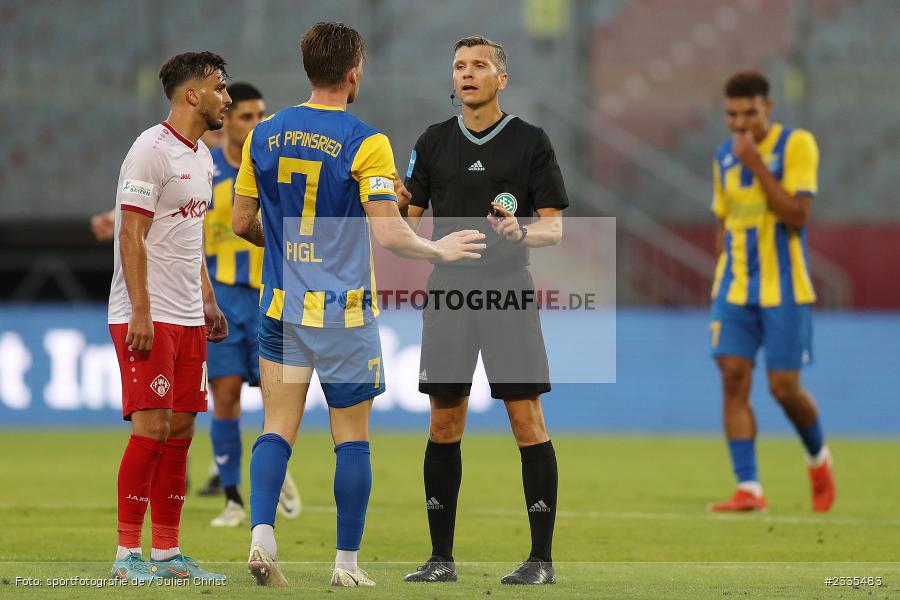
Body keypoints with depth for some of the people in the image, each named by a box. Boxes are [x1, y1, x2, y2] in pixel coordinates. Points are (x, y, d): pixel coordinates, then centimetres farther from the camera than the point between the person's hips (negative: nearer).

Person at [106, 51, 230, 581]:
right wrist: (141, 312, -20)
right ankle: (128, 553, -7)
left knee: (180, 430, 7)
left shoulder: (201, 158, 16)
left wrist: (208, 302, 19)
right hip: (147, 318, -9)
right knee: (152, 428, -11)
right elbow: (132, 236, -16)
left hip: (188, 319, 9)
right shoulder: (152, 150, -12)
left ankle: (167, 553, 10)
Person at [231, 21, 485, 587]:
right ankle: (346, 563, 7)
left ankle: (262, 533, -14)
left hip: (282, 308, 4)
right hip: (345, 316, -4)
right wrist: (439, 249, 0)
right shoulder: (366, 142, -12)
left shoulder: (264, 135, 3)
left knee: (277, 430, 5)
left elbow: (243, 222, 10)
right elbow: (388, 233, -17)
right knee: (352, 439, 5)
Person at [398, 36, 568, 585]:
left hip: (508, 291, -3)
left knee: (527, 421, -7)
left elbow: (555, 228, 0)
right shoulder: (434, 142, 12)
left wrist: (521, 232, -21)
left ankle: (541, 559, -3)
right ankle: (442, 557, 11)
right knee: (444, 425, 4)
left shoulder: (531, 142, 2)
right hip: (448, 291, 3)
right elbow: (410, 219, 13)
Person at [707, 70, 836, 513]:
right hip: (735, 289, 5)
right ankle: (748, 489, -8)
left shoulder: (796, 145, -8)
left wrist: (757, 165, -21)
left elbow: (797, 215, -18)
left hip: (784, 289, -5)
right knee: (733, 378, -8)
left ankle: (818, 457, 26)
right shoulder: (724, 157, 9)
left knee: (784, 388, -4)